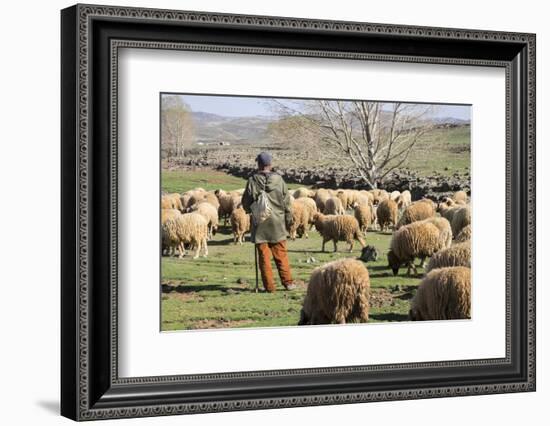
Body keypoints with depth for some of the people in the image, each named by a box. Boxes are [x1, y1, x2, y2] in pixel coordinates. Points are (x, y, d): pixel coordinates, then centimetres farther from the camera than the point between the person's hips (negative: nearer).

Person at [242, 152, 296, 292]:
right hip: (277, 223, 1)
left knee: (264, 256, 4)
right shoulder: (279, 180, -4)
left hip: (259, 222, -1)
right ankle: (287, 282, 13)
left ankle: (269, 286, 5)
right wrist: (288, 218, 13)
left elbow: (246, 203, -1)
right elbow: (286, 201, 2)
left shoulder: (253, 181, -9)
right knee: (281, 254, 12)